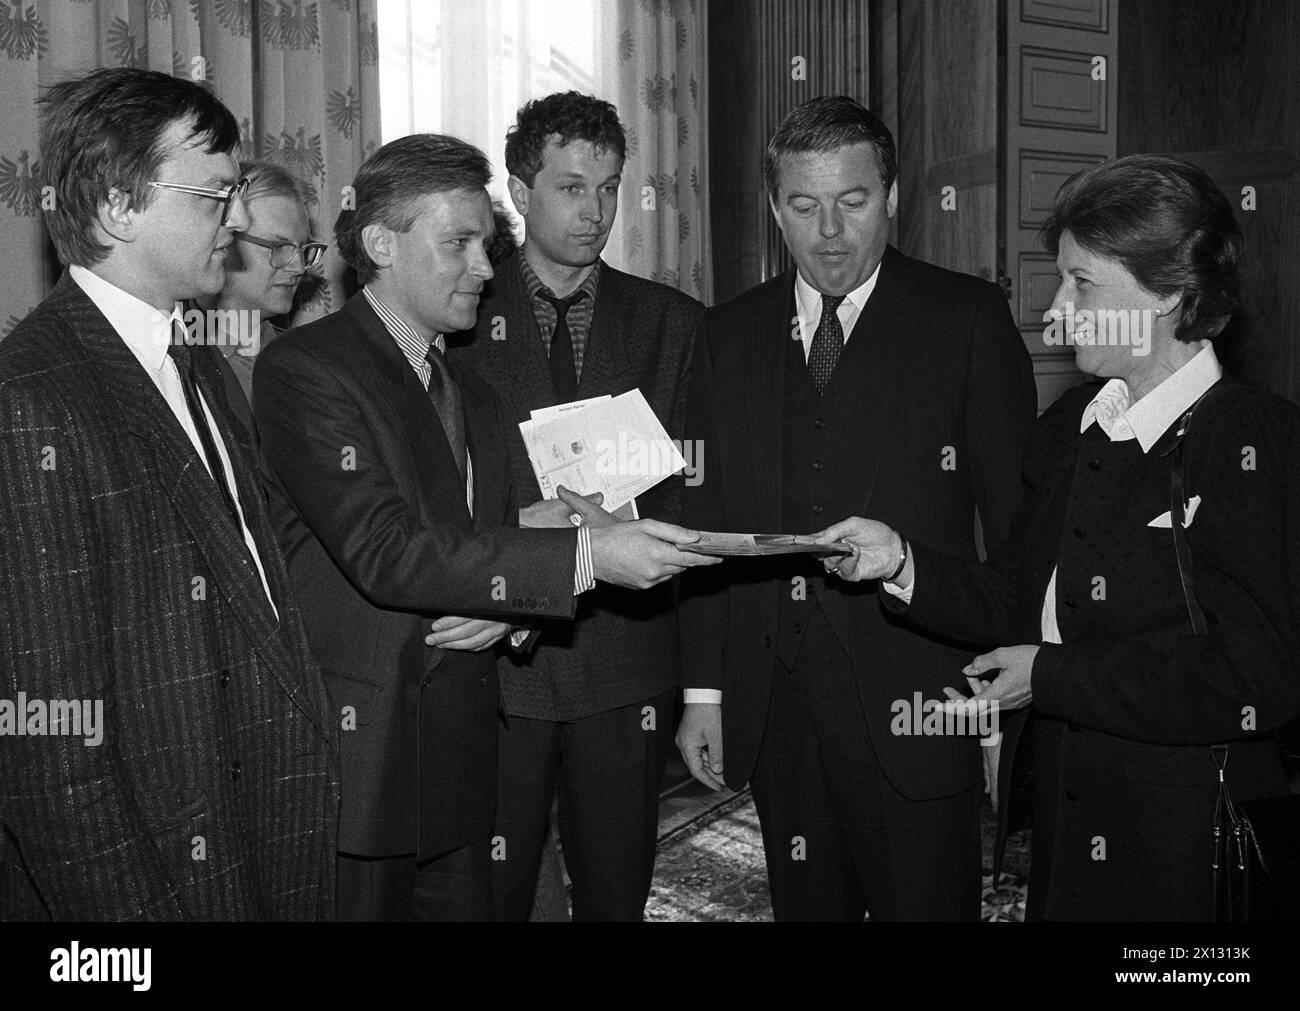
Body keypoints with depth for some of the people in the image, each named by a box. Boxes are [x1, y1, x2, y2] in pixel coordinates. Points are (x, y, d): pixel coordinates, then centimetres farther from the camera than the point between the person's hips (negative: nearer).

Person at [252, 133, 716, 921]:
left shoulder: (474, 396, 16)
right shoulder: (303, 370, -11)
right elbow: (384, 552, -21)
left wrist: (506, 605, -4)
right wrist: (583, 557, -24)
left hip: (462, 759, 7)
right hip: (358, 757, -7)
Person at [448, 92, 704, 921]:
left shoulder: (672, 323, 7)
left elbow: (692, 489, 0)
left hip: (625, 663, 1)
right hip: (493, 664, -1)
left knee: (618, 893, 10)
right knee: (486, 893, 6)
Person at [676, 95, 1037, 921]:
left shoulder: (968, 319, -2)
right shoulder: (730, 335, 9)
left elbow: (1018, 513, -3)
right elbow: (706, 519, 8)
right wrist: (704, 689, 6)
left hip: (917, 700, -3)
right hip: (775, 710, 4)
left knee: (927, 906, 5)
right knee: (806, 906, 14)